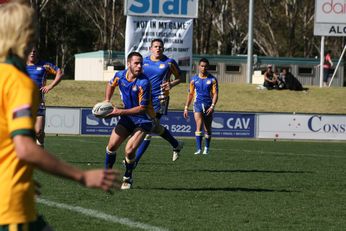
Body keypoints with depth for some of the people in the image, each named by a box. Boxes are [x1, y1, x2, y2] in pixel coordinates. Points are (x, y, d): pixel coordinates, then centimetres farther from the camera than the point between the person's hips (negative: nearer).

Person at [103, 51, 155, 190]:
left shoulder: (144, 83, -25)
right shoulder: (120, 75, -6)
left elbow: (143, 108, -24)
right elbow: (111, 85, 20)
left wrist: (120, 112, -24)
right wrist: (107, 101, 7)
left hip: (143, 119, -5)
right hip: (127, 117, 6)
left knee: (129, 150, -18)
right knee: (111, 146, 1)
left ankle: (127, 178, 8)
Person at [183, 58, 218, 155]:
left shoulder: (212, 80, 1)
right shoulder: (194, 79, 6)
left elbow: (215, 94, -2)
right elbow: (190, 94, 12)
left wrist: (212, 106, -15)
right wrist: (186, 108, 8)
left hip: (208, 106, 0)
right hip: (198, 104, 0)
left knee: (207, 129, 9)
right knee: (199, 126, -17)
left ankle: (206, 148, 27)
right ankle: (199, 149, -20)